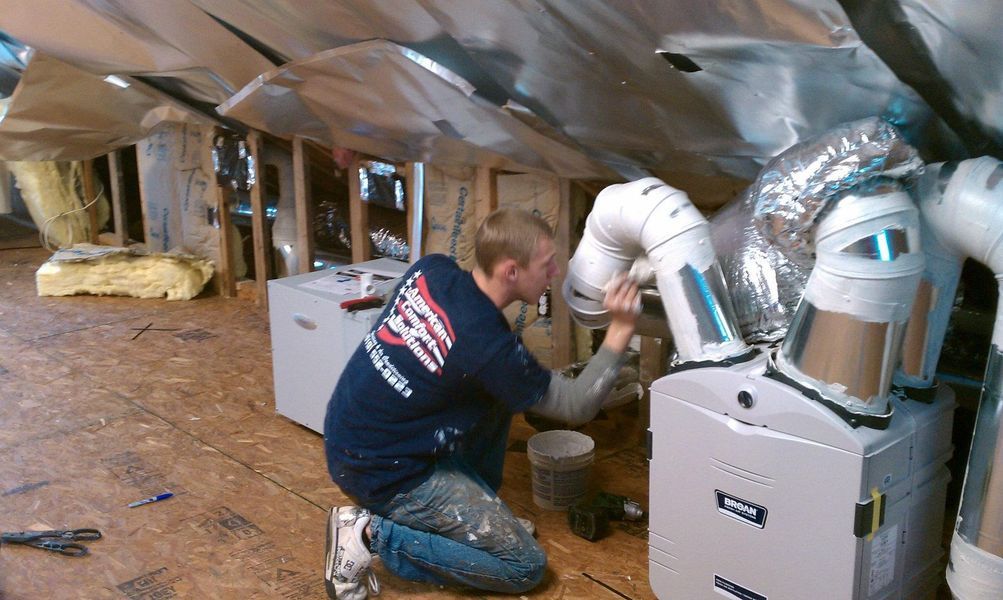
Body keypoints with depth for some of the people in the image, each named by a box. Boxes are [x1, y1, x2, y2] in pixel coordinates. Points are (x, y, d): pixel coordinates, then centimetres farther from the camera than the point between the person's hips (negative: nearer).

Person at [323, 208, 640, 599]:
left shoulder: (431, 268, -7)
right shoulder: (488, 348, -26)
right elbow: (577, 407, -11)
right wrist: (621, 329, -13)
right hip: (380, 473, -8)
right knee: (526, 566, -4)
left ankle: (477, 507, 21)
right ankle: (373, 534, -6)